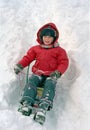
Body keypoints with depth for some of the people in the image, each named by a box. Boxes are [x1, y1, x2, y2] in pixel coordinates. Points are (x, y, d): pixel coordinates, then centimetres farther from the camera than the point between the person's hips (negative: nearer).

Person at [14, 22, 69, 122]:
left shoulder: (59, 50, 9)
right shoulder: (36, 48, 17)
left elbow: (64, 63, 2)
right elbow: (28, 58, 17)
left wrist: (58, 72, -16)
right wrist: (20, 65, -1)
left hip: (51, 75, -2)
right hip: (37, 74, 2)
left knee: (50, 85, -32)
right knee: (32, 82, -28)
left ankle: (44, 107, -50)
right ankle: (27, 103, -44)